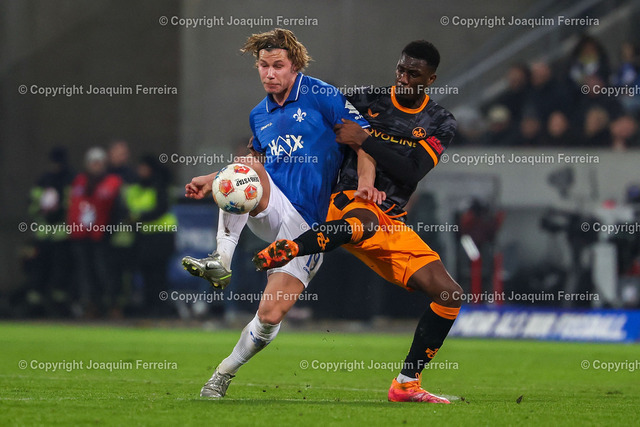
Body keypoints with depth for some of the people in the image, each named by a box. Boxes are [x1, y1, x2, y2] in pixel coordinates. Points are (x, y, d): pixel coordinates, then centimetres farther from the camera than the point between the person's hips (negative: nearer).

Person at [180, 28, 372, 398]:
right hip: (271, 211, 4)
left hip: (307, 224, -4)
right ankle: (221, 260, -35)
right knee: (245, 166, -29)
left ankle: (223, 375, 7)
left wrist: (366, 182, -20)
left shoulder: (319, 96, -2)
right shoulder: (259, 115, 15)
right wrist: (211, 181, 18)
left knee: (272, 314, -14)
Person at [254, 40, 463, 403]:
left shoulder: (441, 124, 6)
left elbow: (411, 173, -10)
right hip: (350, 203, -4)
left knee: (451, 294, -6)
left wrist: (364, 140, -19)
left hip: (392, 222, 4)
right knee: (365, 222, -45)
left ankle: (407, 384, 1)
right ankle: (282, 251, -63)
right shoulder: (368, 100, 4)